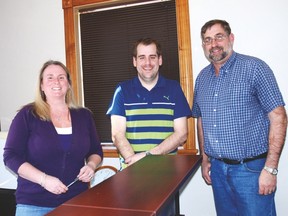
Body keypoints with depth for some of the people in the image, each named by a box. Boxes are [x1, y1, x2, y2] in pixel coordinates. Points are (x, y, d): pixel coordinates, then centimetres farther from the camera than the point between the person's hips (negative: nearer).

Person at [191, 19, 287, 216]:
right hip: (217, 169, 5)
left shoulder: (254, 68, -9)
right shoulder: (202, 77, 8)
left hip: (251, 169, -5)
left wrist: (270, 168, -16)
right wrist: (205, 159, 12)